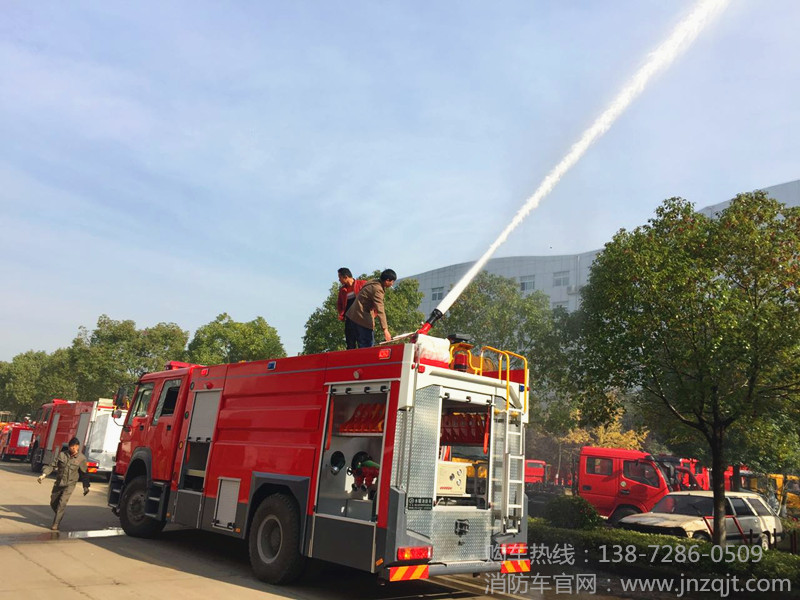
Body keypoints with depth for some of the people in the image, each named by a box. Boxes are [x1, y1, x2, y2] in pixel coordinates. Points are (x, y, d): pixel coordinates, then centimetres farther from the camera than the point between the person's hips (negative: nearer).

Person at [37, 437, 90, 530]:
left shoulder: (81, 458, -9)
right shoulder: (62, 454, -8)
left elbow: (84, 473, 1)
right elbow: (52, 465, -3)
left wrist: (86, 487, 5)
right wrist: (44, 475, -18)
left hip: (70, 485, -3)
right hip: (58, 483, 3)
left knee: (62, 503, -13)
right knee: (53, 503, 13)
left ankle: (56, 524, -1)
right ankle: (59, 516, 41)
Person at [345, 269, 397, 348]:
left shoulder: (374, 282, 7)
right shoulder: (377, 289, -22)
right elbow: (380, 311, -29)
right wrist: (385, 329, -32)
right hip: (362, 317, -10)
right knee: (368, 344, -10)